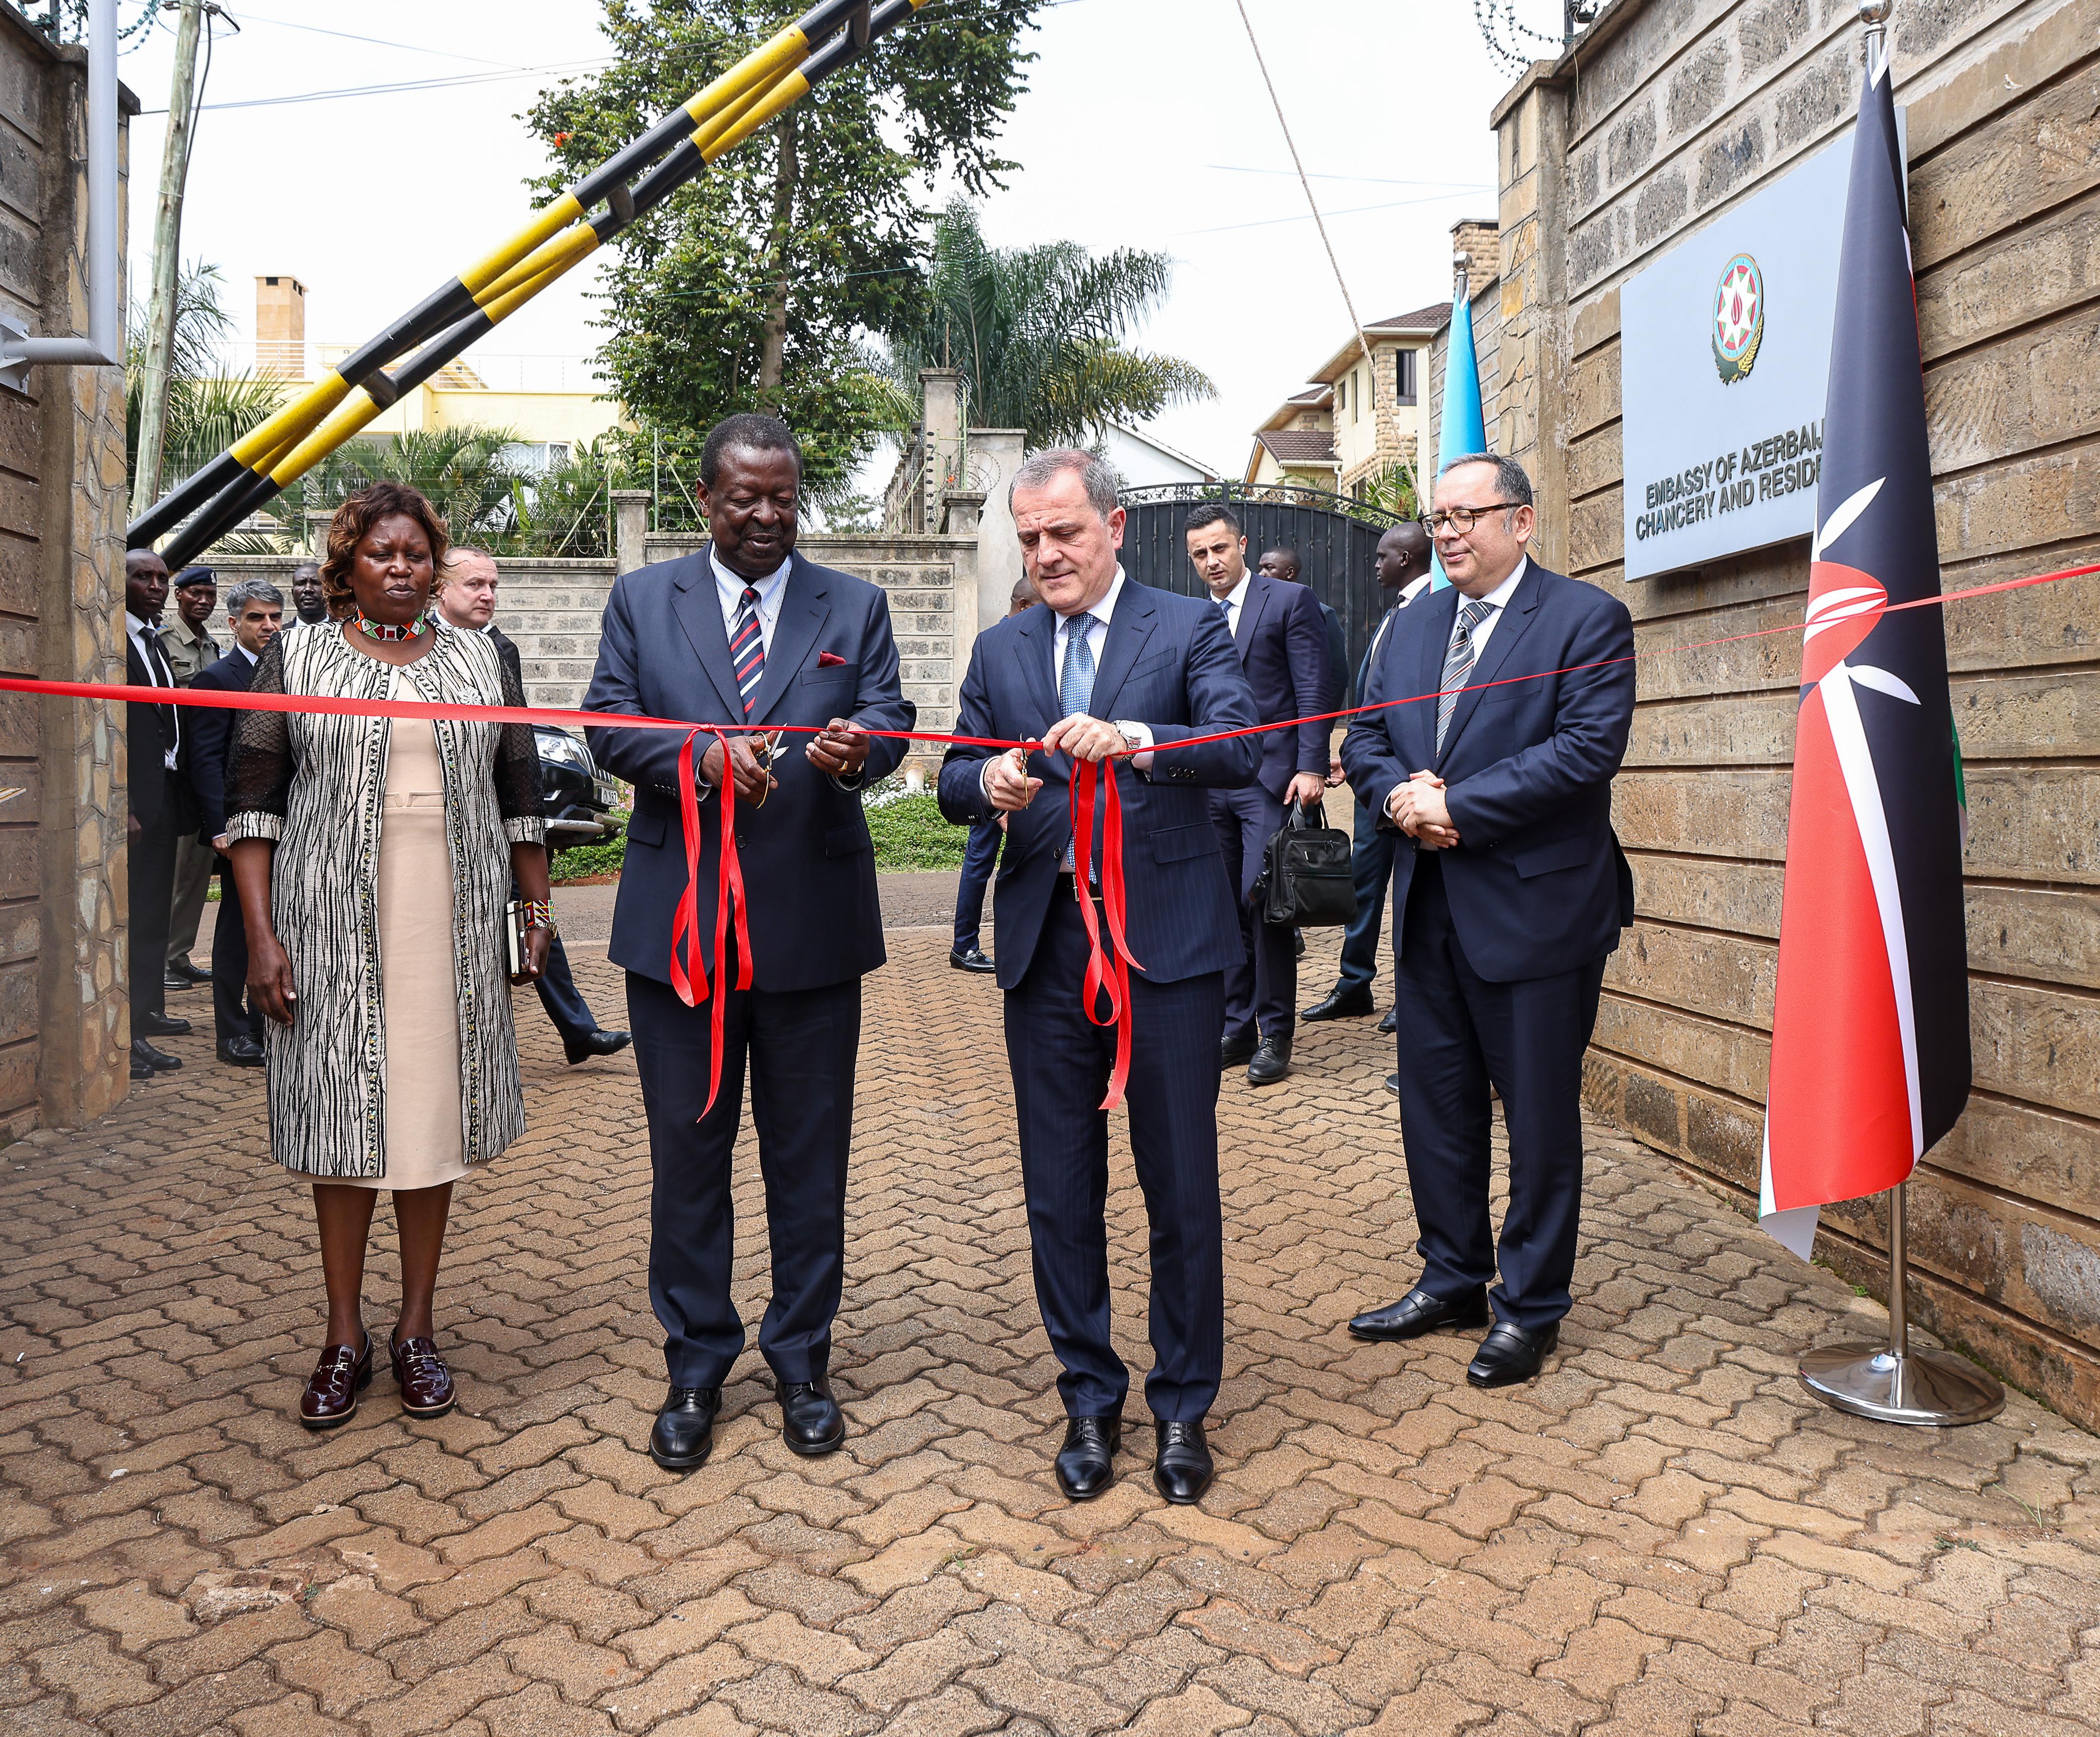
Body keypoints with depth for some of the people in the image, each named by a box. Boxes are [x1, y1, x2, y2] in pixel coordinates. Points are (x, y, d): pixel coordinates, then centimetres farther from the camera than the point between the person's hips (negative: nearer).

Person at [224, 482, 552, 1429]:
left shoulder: (479, 661, 10)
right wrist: (261, 938, -8)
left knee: (434, 1110, 6)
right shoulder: (295, 658, 4)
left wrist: (537, 908, 6)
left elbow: (519, 795, 12)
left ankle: (417, 1329, 19)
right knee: (344, 1115, 4)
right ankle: (345, 1338, 18)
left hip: (454, 928, 2)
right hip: (334, 929, -1)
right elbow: (252, 802, 0)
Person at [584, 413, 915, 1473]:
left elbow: (890, 716, -4)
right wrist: (702, 755, -21)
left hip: (812, 921, 0)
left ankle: (801, 1361, 26)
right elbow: (605, 725, -2)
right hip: (678, 922, 0)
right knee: (688, 1152, 10)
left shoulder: (855, 606, 7)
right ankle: (695, 1365, 26)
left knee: (810, 1154, 10)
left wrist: (859, 746, -28)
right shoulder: (642, 599, 8)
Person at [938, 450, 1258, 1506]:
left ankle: (1183, 1407, 24)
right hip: (1046, 942, 3)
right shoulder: (999, 651, 13)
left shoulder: (1190, 628, 1)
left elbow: (1241, 749, -14)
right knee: (1059, 1190, 10)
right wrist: (990, 784, -14)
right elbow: (954, 781, 10)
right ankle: (1089, 1400, 27)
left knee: (1182, 1185, 5)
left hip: (1167, 937, -3)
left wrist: (1132, 737, -32)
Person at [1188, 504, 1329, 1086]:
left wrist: (1310, 767, -15)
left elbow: (1312, 691, -6)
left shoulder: (1290, 601, 0)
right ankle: (1237, 1028, 16)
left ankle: (1275, 1034, 1)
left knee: (1262, 902, -10)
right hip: (1208, 783, 5)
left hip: (1269, 779, -5)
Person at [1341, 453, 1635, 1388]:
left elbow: (1589, 747, -18)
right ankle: (1452, 1279, 32)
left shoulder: (1587, 620, -7)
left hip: (1536, 907, -6)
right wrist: (1404, 794, -9)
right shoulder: (1411, 626, 13)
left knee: (1541, 1115, 6)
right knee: (1437, 1102, 15)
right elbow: (1364, 737, 13)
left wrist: (1457, 805, -18)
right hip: (1429, 907, 6)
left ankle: (1530, 1307, 21)